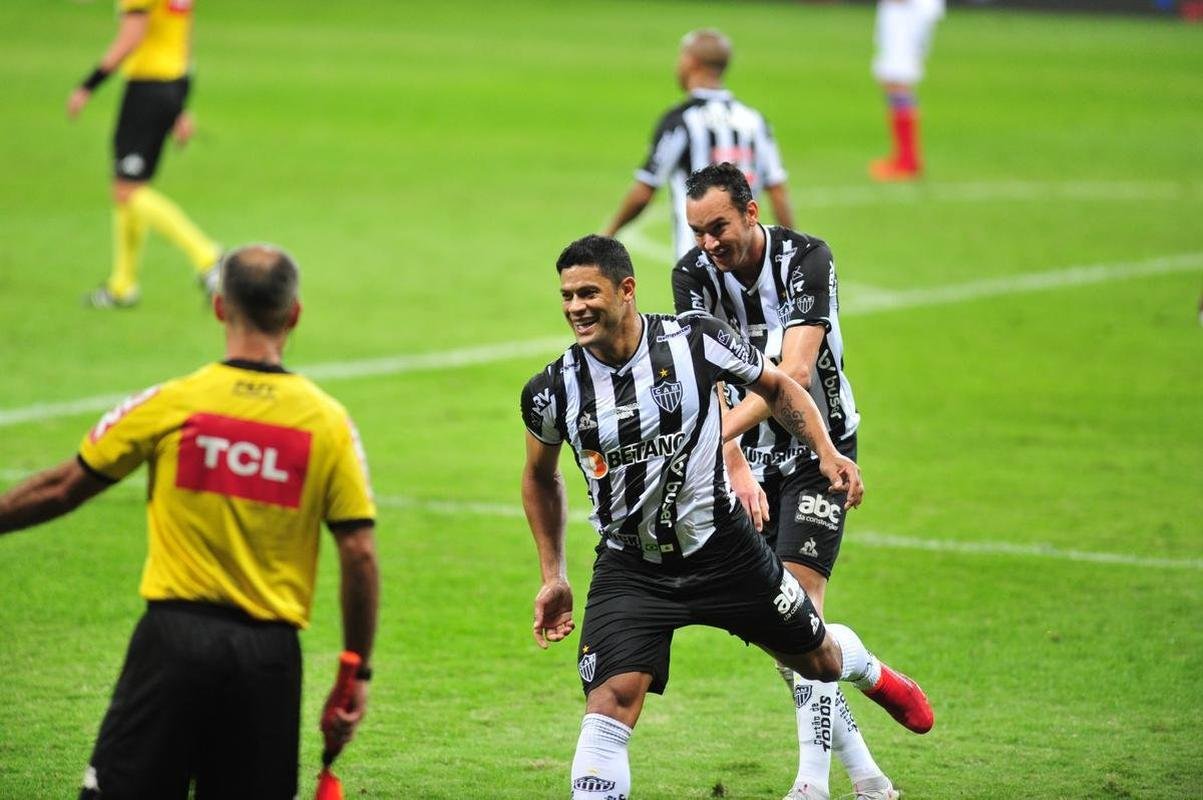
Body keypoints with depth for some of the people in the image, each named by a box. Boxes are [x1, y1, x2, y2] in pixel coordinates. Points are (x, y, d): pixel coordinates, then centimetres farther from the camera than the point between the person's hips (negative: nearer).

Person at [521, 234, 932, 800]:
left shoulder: (696, 339, -17)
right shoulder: (553, 391, -13)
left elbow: (776, 387, 2)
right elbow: (541, 477, 9)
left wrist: (826, 453, -11)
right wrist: (553, 576, 8)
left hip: (723, 549, 1)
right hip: (629, 568, 0)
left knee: (818, 659, 21)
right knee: (611, 701, -21)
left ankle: (875, 677, 57)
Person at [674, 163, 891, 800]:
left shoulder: (806, 260, -19)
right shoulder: (693, 274, -7)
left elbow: (794, 372, -29)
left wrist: (718, 434, -41)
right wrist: (735, 465, -28)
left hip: (820, 448, -4)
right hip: (754, 457, 4)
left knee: (799, 597, -18)